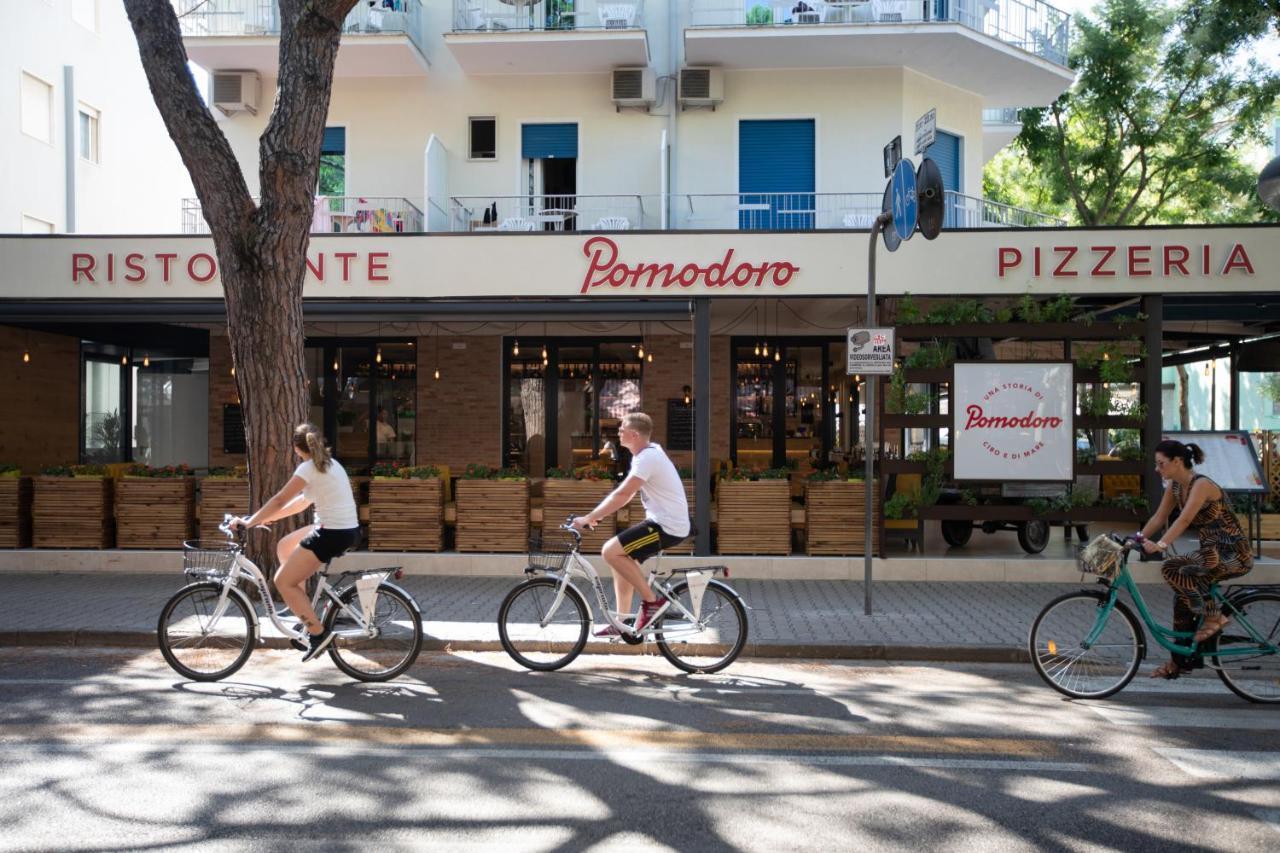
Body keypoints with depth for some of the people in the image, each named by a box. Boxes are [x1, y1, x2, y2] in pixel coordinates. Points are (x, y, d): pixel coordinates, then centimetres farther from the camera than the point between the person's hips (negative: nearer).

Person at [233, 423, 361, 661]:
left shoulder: (309, 468, -11)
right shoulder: (330, 464, 16)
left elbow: (280, 500, -11)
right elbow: (304, 500, 21)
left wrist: (249, 522, -2)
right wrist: (269, 517, 22)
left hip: (333, 534, -9)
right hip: (347, 530, 9)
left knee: (283, 581, -1)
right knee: (284, 546, 25)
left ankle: (318, 633, -3)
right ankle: (304, 611, 28)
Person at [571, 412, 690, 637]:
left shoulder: (647, 458, -18)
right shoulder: (646, 454, 13)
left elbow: (622, 495, -24)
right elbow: (624, 493, 17)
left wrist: (589, 518, -19)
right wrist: (596, 515, 10)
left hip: (668, 527, -10)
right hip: (661, 522, 10)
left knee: (610, 552, -15)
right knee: (621, 557, 13)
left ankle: (651, 601, -6)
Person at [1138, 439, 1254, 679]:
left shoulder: (1201, 485, -21)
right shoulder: (1174, 486, 5)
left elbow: (1184, 519, -33)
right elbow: (1159, 518, 5)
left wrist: (1161, 545, -41)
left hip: (1234, 555, -9)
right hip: (1212, 553, 9)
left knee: (1172, 568, -25)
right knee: (1183, 595, 6)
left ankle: (1213, 616, -9)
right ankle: (1181, 660, 16)